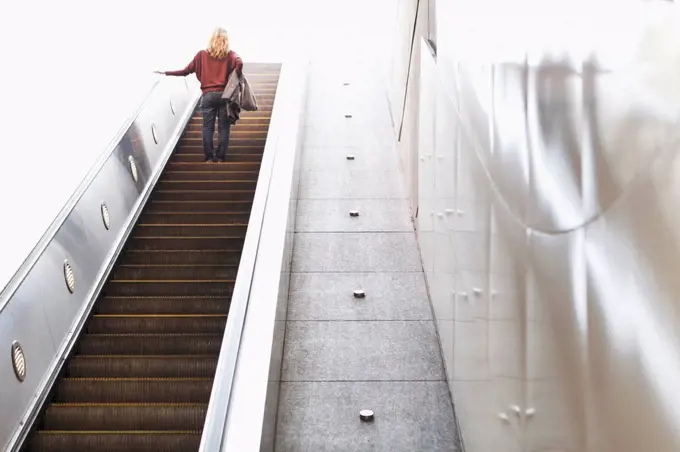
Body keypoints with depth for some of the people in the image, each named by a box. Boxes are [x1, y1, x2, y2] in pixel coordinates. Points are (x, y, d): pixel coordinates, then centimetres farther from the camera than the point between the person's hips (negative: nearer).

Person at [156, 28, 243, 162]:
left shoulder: (202, 55, 5)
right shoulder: (229, 54, 2)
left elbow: (186, 71, 6)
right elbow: (239, 63, -20)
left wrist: (166, 73, 15)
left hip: (208, 95, 1)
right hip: (224, 95, -1)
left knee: (208, 127, 6)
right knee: (223, 127, 5)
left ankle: (209, 156, 7)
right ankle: (220, 156, 5)